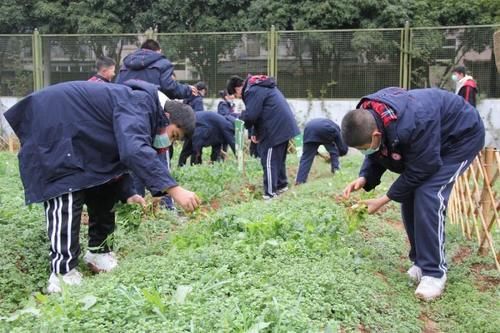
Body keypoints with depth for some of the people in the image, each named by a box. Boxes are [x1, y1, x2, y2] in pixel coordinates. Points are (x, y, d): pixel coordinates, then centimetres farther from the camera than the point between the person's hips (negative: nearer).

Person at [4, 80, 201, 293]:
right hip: (52, 126, -11)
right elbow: (134, 150, -43)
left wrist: (127, 193, -1)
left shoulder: (140, 112, 6)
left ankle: (98, 251, 20)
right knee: (67, 196, -16)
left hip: (75, 135, 11)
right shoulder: (138, 105, -25)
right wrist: (173, 189, -47)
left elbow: (121, 152, 13)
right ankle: (62, 273, -13)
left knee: (104, 189, 10)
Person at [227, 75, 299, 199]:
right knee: (278, 157, 21)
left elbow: (250, 116, -22)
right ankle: (281, 184, 33)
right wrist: (256, 132, 13)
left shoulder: (252, 91, -15)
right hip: (283, 126, 10)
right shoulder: (261, 86, 19)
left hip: (275, 129, -10)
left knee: (269, 161, -4)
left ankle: (270, 193, -1)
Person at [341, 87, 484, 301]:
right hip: (426, 141, 8)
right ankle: (420, 261, 14)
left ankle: (434, 272, -12)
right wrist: (363, 179, -22)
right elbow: (377, 155, -3)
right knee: (409, 195, -1)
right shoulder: (366, 119, -19)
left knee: (428, 195, -22)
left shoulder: (410, 125, -44)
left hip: (462, 137, -8)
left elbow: (420, 170, -31)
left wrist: (383, 200, -25)